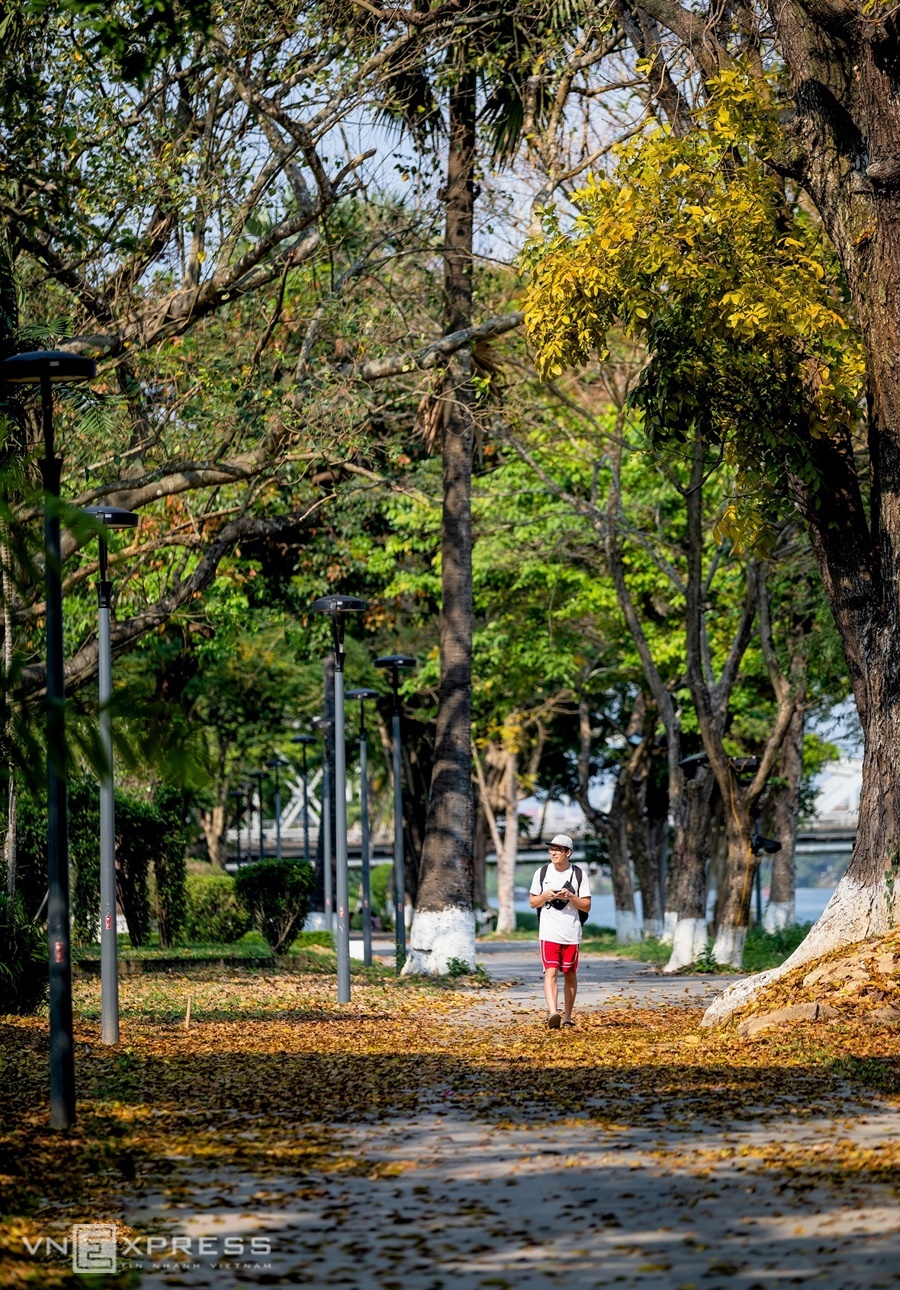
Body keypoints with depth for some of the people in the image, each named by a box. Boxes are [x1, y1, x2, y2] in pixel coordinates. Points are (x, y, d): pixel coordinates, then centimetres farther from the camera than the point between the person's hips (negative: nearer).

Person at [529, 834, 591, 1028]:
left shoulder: (579, 874, 1)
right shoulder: (542, 873, 5)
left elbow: (586, 906, 1)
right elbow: (532, 902, 10)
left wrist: (570, 897, -16)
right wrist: (545, 896, -10)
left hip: (572, 934, 1)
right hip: (548, 933, -1)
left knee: (570, 974, 9)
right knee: (550, 972, -15)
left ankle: (568, 1017, 20)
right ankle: (553, 1013, -28)